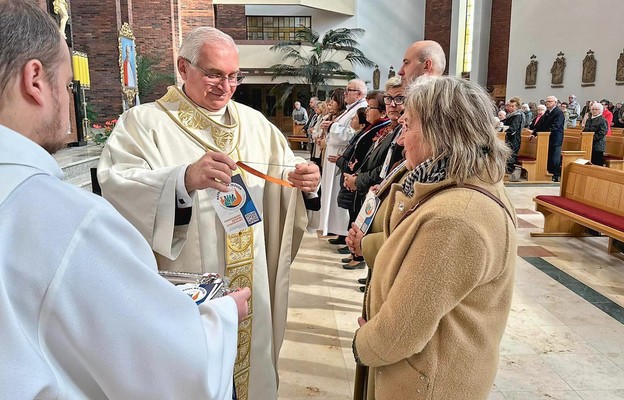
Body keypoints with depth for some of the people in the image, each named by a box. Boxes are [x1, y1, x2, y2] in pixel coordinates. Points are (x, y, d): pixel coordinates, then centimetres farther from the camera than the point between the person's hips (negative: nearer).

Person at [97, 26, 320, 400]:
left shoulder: (254, 121, 8)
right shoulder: (143, 122, -8)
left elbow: (283, 169, 12)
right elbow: (117, 187, -23)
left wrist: (302, 177, -12)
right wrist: (184, 179, -40)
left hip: (250, 281, 5)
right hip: (186, 287, -4)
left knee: (250, 356, 20)